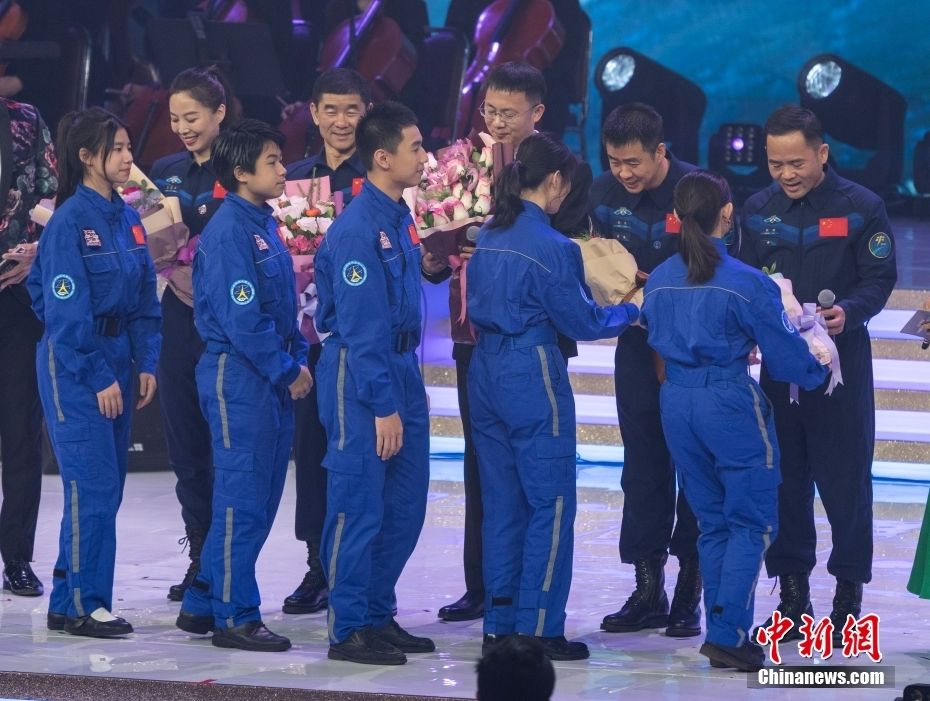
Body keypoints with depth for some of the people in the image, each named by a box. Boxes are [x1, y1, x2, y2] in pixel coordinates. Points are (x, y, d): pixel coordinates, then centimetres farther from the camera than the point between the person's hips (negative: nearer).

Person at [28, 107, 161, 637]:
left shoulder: (127, 219, 10)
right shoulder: (70, 222, -13)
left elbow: (145, 299, 13)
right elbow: (67, 312, -15)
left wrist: (146, 364, 3)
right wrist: (98, 378, -15)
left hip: (116, 362, 8)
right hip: (73, 368, -7)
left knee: (107, 486, 8)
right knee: (92, 484, -8)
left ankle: (68, 601, 15)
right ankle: (85, 605, -2)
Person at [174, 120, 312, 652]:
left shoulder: (264, 226, 14)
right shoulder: (229, 230, -15)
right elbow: (242, 318, -20)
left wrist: (299, 360, 6)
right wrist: (286, 371, -15)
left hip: (273, 381, 9)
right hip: (238, 375, -9)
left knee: (260, 498, 12)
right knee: (243, 499, -5)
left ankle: (204, 604, 20)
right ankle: (235, 617, 1)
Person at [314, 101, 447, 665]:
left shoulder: (400, 217, 10)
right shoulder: (357, 228, -18)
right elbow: (361, 325, -20)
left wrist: (423, 266, 5)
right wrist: (382, 406, -20)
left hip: (402, 366, 9)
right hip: (361, 372, -9)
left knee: (405, 504, 12)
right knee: (359, 504, -4)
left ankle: (379, 614, 22)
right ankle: (348, 629, 3)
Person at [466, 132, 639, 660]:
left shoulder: (489, 237, 8)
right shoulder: (550, 246, -14)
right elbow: (582, 323, -9)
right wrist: (631, 311, 10)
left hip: (487, 371, 8)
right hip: (534, 375, -8)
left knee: (503, 503, 13)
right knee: (551, 504, -1)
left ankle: (500, 624, 15)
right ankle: (538, 629, -2)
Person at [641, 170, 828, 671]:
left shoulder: (659, 280, 3)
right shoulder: (745, 282, -14)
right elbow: (785, 352, -7)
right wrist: (817, 371, 13)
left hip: (676, 403, 6)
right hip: (730, 404, -6)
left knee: (713, 522, 16)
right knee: (752, 523, 2)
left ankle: (721, 633, 17)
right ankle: (729, 634, -7)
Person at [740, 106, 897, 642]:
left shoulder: (861, 207, -6)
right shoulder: (759, 209, 6)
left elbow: (880, 277, -6)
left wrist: (848, 311, -24)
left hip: (841, 359, -4)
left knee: (844, 476, -1)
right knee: (783, 476, 7)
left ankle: (848, 592, 9)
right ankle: (793, 592, 16)